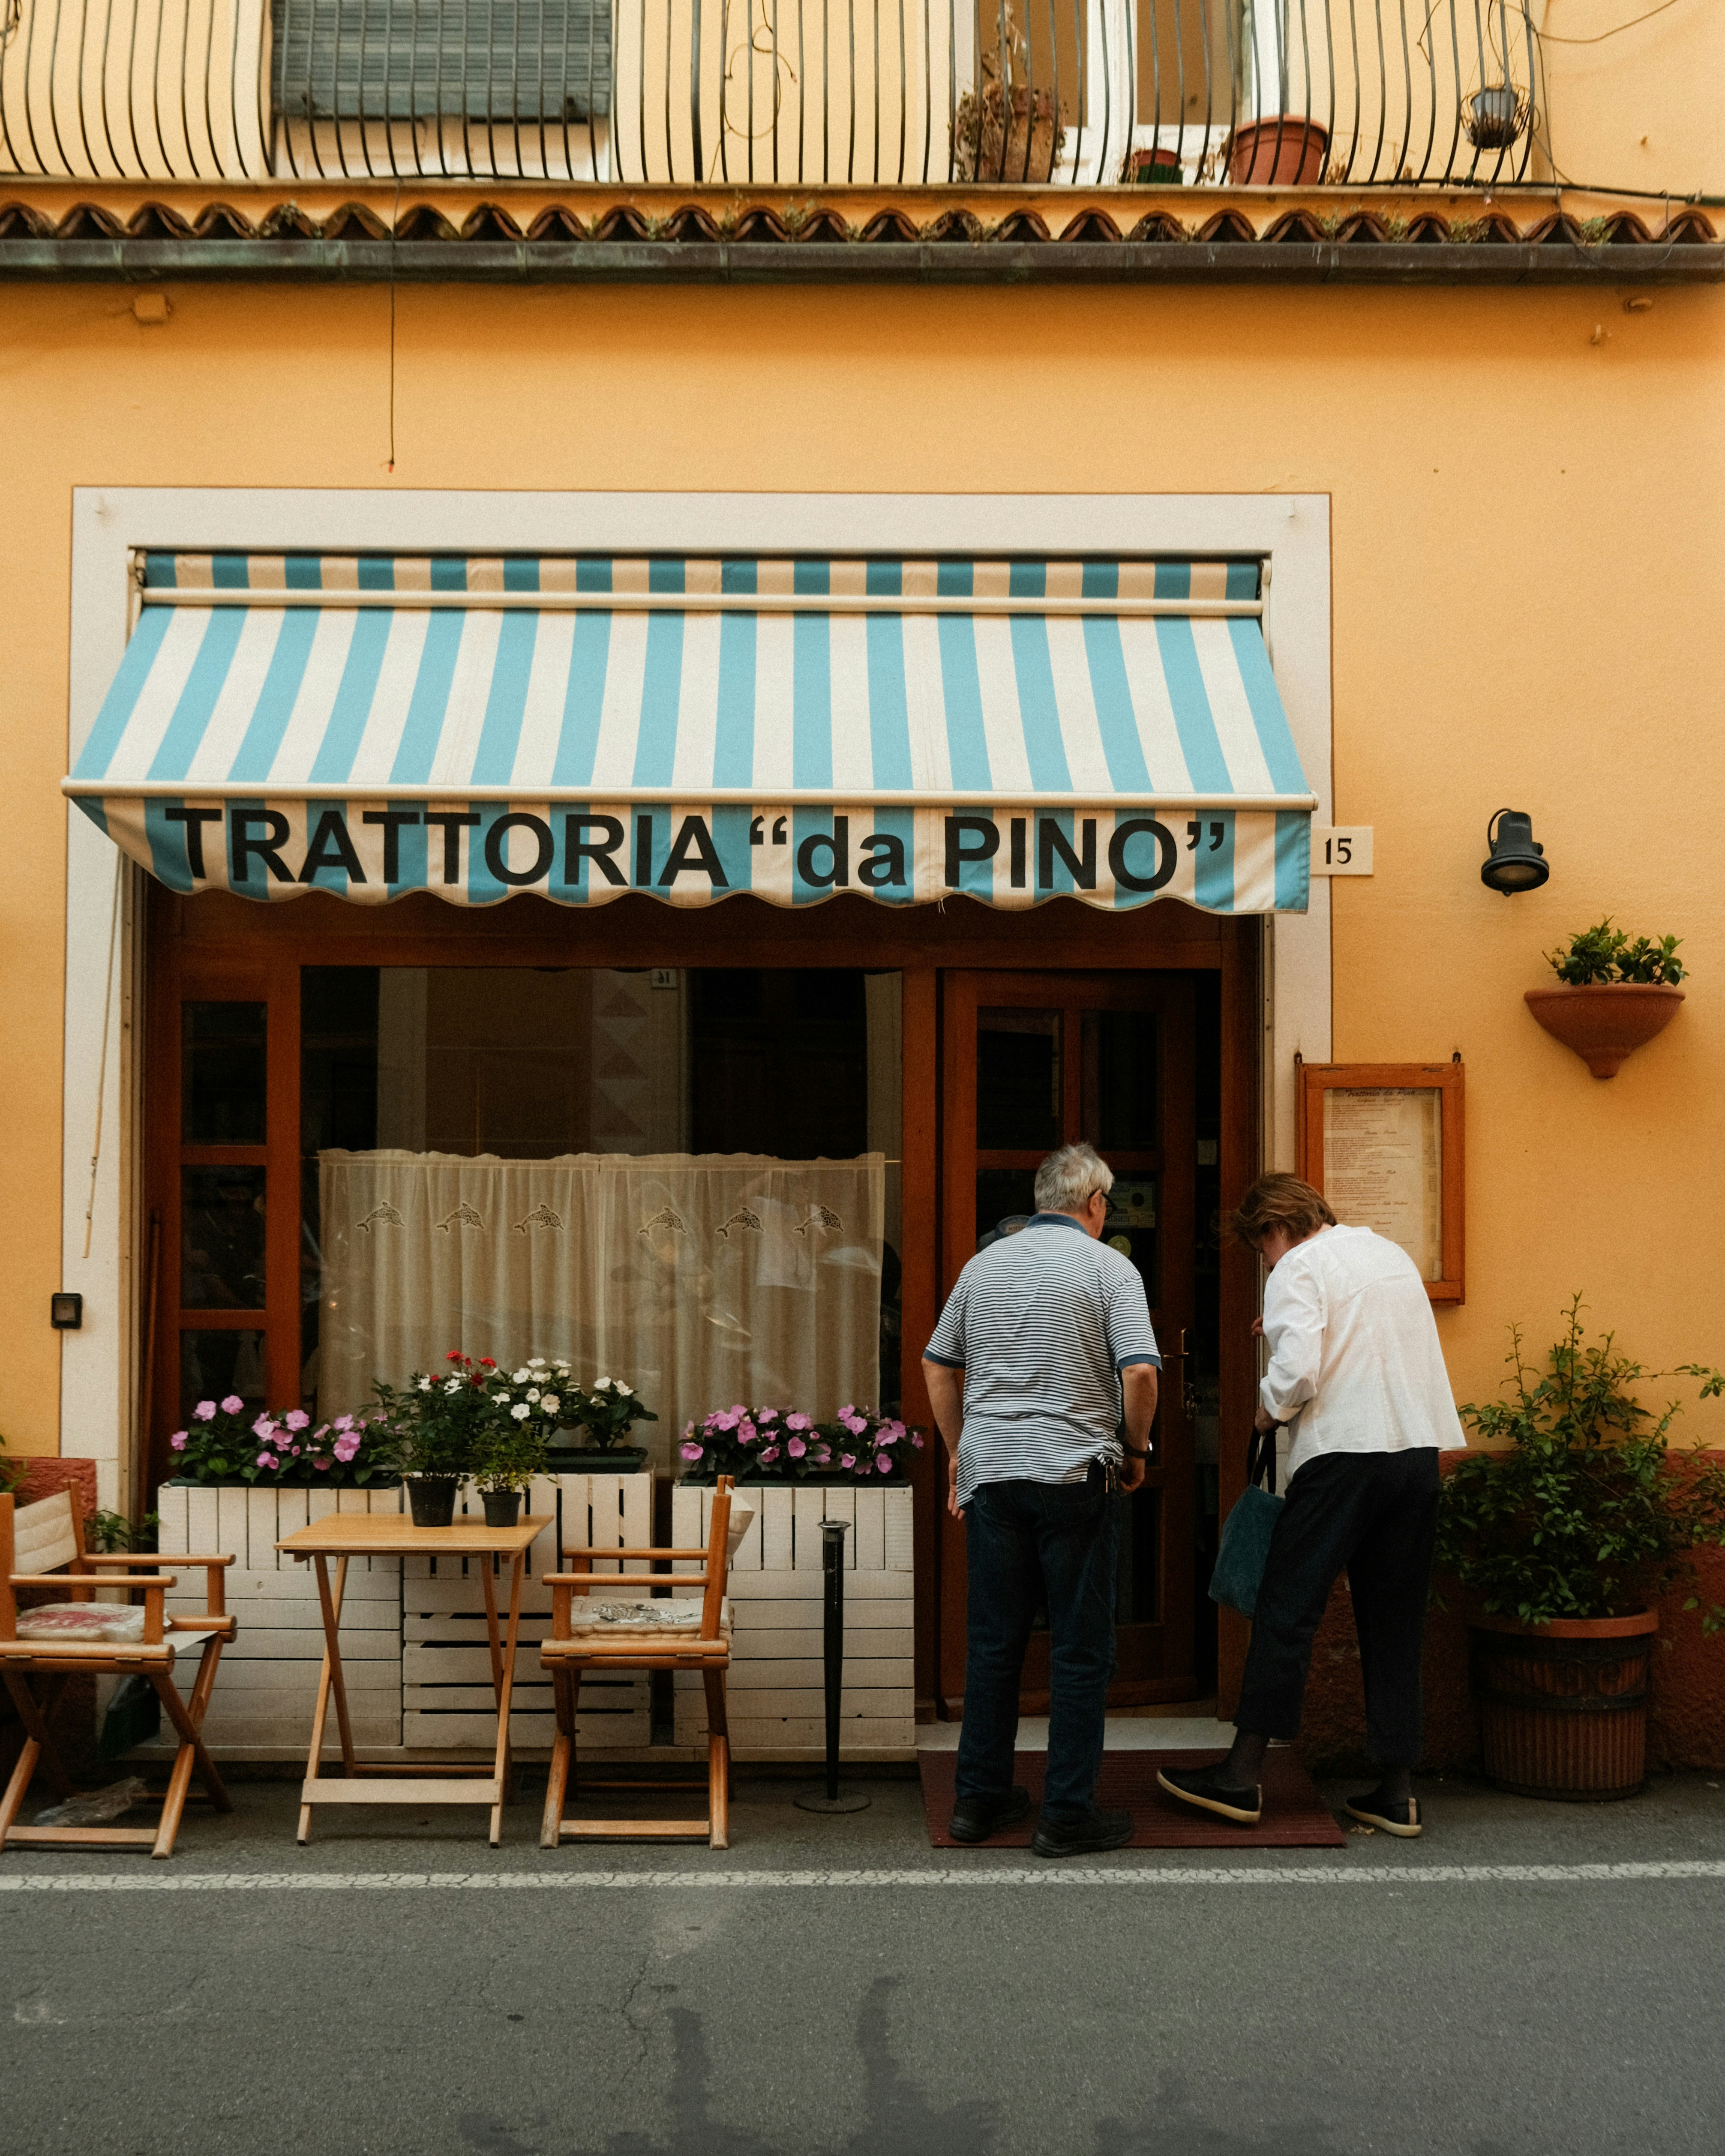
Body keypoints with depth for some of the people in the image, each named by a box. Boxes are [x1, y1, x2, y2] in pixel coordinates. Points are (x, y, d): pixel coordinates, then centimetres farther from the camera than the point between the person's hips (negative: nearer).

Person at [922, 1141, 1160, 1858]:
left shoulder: (984, 1264, 10)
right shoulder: (1109, 1268, -5)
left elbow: (938, 1365, 14)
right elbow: (1140, 1374, -15)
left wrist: (958, 1450, 23)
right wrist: (1135, 1450, 1)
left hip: (989, 1472, 5)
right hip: (1075, 1475, -5)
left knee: (993, 1640, 12)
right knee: (1081, 1649, 3)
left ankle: (980, 1798, 19)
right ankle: (1067, 1815, 5)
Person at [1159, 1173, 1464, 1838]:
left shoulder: (1299, 1269, -4)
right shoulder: (1393, 1253, 19)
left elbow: (1297, 1371, -17)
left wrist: (1269, 1410, 2)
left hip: (1342, 1453, -7)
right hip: (1420, 1450, 7)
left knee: (1285, 1610, 0)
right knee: (1395, 1622, 10)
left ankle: (1243, 1776, 3)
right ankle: (1397, 1789, 10)